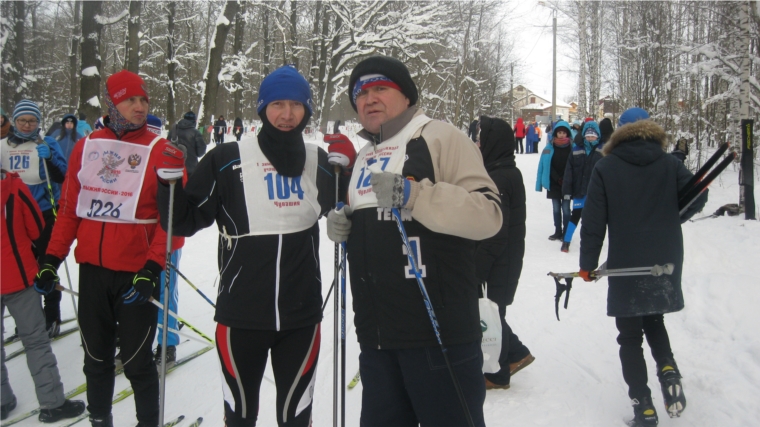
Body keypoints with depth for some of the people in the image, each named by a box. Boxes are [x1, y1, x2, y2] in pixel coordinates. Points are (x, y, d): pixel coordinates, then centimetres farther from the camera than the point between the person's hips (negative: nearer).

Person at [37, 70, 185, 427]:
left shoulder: (160, 151, -6)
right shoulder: (85, 147, 6)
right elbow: (69, 207, 10)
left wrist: (153, 267, -19)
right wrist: (53, 257, 6)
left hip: (136, 273, -4)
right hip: (92, 269, 4)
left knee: (136, 361, 4)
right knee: (96, 357, 17)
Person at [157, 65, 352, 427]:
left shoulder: (318, 162, 1)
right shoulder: (228, 160, -8)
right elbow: (183, 223, -5)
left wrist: (348, 168, -2)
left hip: (302, 315, 2)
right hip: (241, 314, -2)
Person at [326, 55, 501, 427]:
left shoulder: (440, 137, -5)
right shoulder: (363, 156, 19)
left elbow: (488, 214, -16)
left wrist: (413, 194, -25)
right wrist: (341, 226, 7)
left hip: (438, 329, -7)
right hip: (376, 332, 8)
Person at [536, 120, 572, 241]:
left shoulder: (572, 147, -6)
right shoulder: (550, 148, -1)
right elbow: (548, 167, -2)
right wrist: (558, 179, -10)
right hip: (553, 184, 2)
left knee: (566, 209, 2)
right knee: (556, 209, 11)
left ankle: (566, 233, 11)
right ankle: (558, 232, 21)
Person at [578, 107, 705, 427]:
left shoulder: (605, 167, -4)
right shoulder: (669, 164, 1)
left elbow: (594, 219, -8)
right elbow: (697, 196, -9)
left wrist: (588, 263, -1)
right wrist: (670, 218, 11)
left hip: (625, 265, -3)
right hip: (666, 263, 3)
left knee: (630, 335, 8)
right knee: (654, 320, 24)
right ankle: (668, 369, 0)